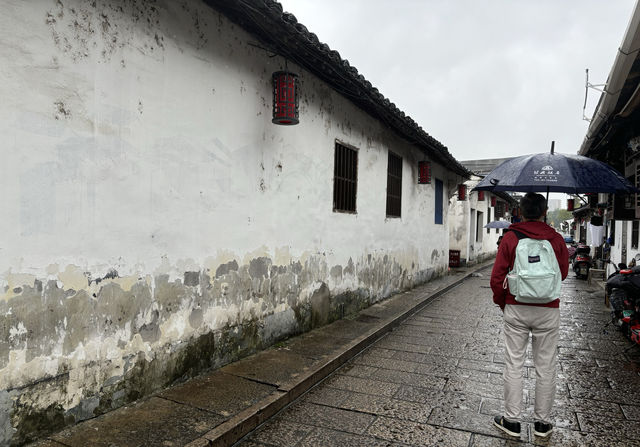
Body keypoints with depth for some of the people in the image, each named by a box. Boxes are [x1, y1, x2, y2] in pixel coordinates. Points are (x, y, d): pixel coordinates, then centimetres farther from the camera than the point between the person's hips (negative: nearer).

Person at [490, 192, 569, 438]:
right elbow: (563, 273, 8)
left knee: (514, 365, 7)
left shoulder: (510, 238, -6)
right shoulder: (556, 240, -3)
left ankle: (512, 419, 16)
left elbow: (497, 277, -7)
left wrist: (502, 302, 7)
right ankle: (542, 422, 23)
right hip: (548, 311, 1)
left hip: (516, 309, -1)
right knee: (545, 367, 11)